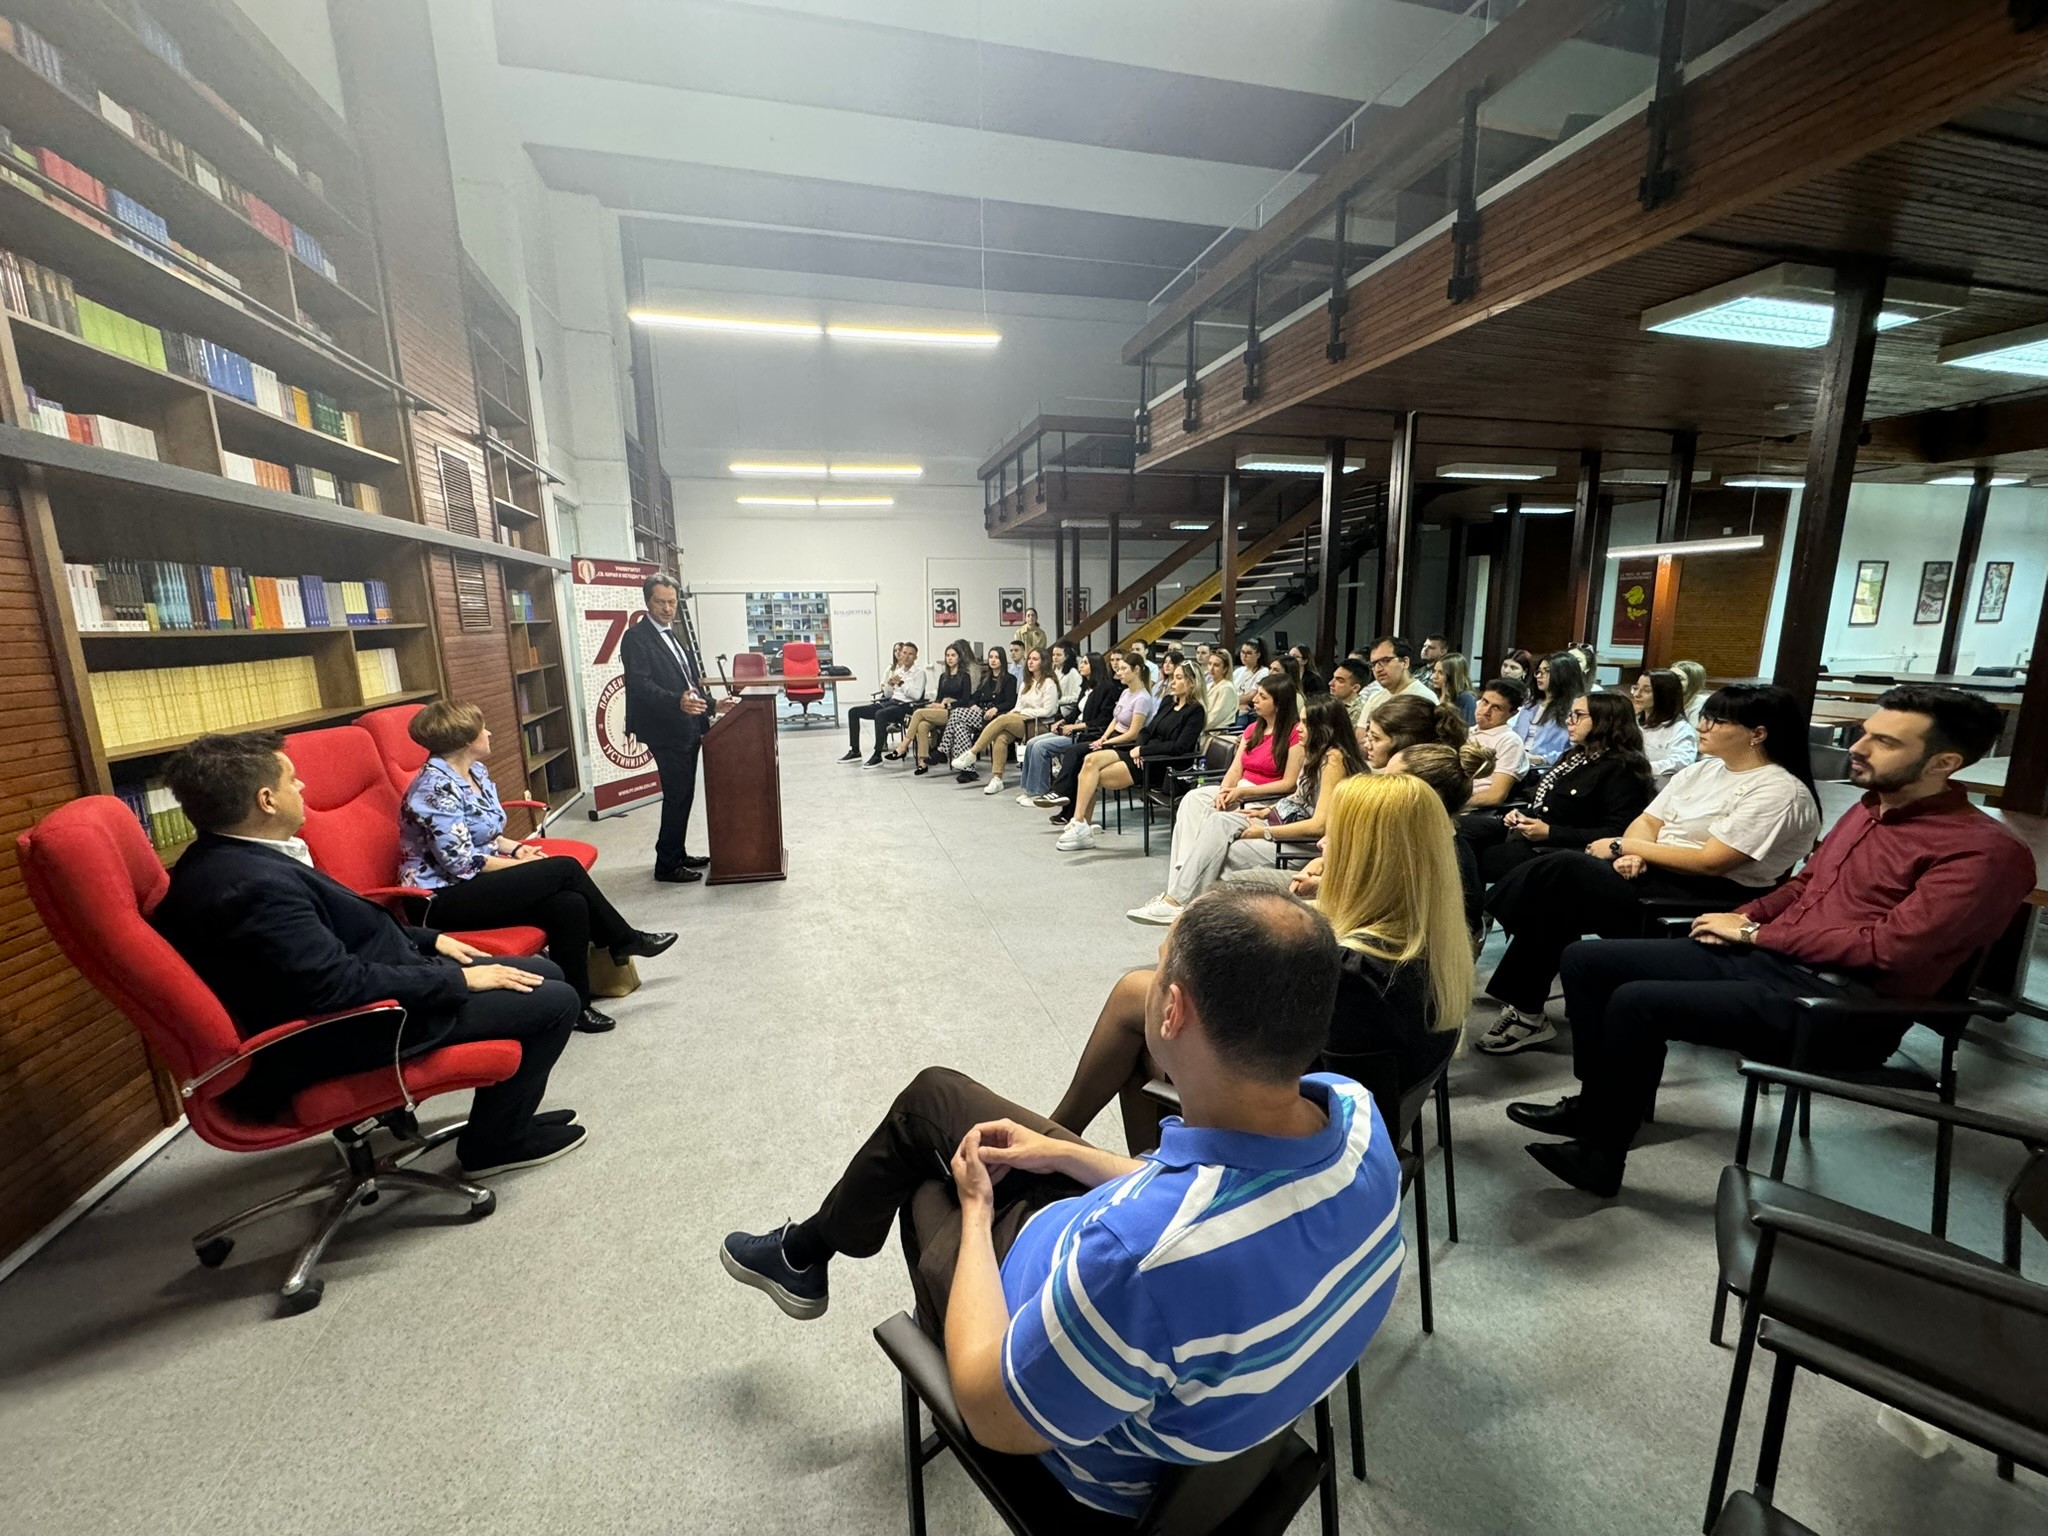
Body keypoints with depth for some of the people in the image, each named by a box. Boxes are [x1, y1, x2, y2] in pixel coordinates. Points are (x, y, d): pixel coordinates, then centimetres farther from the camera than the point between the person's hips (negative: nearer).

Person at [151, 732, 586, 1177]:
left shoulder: (227, 859, 4)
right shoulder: (251, 885, -29)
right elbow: (340, 985, -30)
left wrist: (428, 940, 9)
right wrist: (458, 979, -20)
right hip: (355, 1031, -10)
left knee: (544, 973, 12)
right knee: (555, 1000, -9)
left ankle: (507, 1114, 26)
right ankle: (497, 1141, 10)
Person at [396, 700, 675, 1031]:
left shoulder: (475, 772, 9)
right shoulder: (435, 789, -19)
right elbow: (462, 864, -22)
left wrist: (515, 847, 1)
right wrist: (523, 864, -12)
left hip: (475, 882, 8)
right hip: (442, 900, -8)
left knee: (570, 904, -18)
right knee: (565, 869, -20)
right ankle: (626, 940, -1)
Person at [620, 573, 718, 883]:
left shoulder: (673, 636, 17)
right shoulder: (636, 637, -10)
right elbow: (640, 684, -22)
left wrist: (704, 725, 17)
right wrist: (678, 701, -38)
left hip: (687, 729, 9)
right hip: (666, 732, -9)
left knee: (683, 795, 15)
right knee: (677, 796, -5)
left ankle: (678, 854, 27)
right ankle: (667, 865, 5)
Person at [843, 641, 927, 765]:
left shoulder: (919, 672, -2)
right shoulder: (897, 671, 18)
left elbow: (917, 695, -16)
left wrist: (901, 684, -18)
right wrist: (889, 684, 0)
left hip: (905, 706, -8)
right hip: (890, 702, 8)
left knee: (880, 714, -38)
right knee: (854, 711, 1)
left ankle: (877, 755, -28)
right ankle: (855, 751, 3)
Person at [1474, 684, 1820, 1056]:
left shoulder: (1781, 791, -9)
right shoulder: (1701, 770, 15)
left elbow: (1710, 862, -19)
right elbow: (1646, 822, 12)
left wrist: (1623, 846, -12)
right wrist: (1632, 855, -11)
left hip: (1711, 899, -8)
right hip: (1655, 873, 8)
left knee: (1564, 873, -27)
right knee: (1559, 869, -20)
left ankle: (1526, 1010, -16)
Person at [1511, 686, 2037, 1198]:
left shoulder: (1983, 850, -13)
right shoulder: (1868, 808, 14)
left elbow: (1888, 947, -21)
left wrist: (1754, 933, -12)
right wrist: (1745, 916, 6)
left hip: (1844, 1007, -9)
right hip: (1769, 959, 9)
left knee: (1637, 1002, -28)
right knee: (1586, 959, -2)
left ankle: (1601, 1156, -9)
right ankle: (1599, 1104, 11)